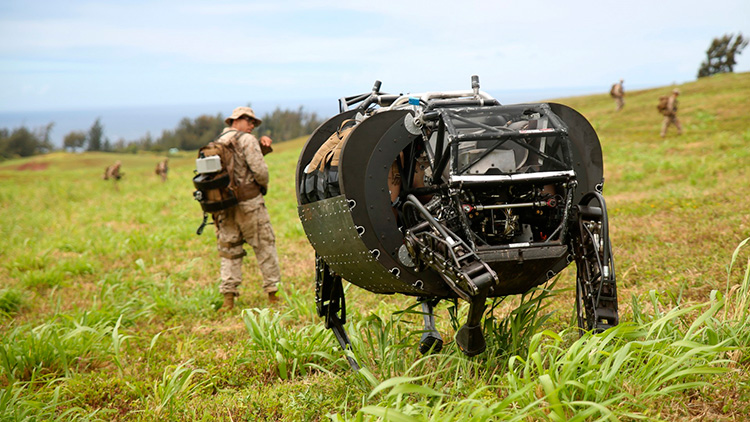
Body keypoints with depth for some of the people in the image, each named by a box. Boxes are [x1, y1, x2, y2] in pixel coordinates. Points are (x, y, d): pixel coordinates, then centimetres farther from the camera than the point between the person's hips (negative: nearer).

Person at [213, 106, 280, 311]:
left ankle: (228, 298, 1)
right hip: (249, 202, -6)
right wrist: (264, 185, 5)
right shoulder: (246, 140, -7)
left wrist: (262, 145, 4)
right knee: (265, 247, 3)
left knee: (229, 250, 9)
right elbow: (259, 169, -14)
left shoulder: (217, 143, 16)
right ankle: (273, 292, 6)